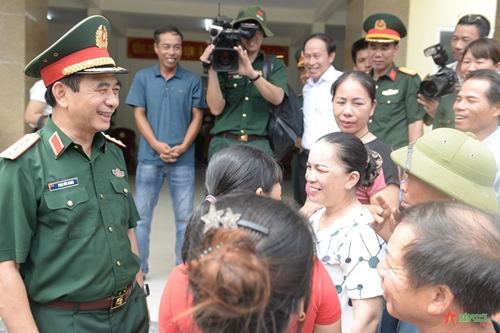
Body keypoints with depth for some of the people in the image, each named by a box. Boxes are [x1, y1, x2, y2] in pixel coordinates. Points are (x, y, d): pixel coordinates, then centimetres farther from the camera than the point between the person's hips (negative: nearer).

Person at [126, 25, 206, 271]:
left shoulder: (192, 80, 3)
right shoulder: (143, 77, 5)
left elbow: (197, 117, 2)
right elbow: (139, 114, 2)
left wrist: (183, 147, -11)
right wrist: (156, 145, -11)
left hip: (183, 158, 0)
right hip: (149, 156, 1)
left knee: (185, 216, 6)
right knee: (141, 214, 8)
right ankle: (137, 267, 22)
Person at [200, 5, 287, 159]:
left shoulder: (275, 65, 8)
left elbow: (277, 98, -11)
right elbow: (216, 108, -3)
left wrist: (252, 73, -25)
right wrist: (212, 69, -10)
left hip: (259, 145, 0)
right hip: (224, 144, 0)